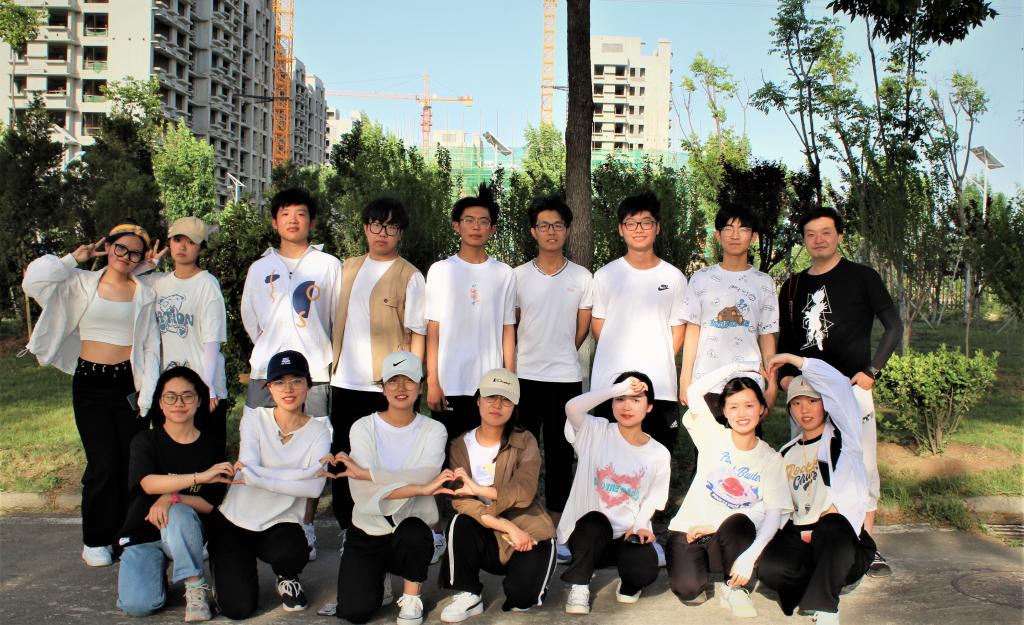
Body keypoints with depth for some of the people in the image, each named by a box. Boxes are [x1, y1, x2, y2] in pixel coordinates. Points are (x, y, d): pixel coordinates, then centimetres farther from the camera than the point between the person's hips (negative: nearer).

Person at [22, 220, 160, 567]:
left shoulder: (144, 294, 7)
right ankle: (96, 540, 15)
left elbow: (151, 348, 5)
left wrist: (147, 395, -3)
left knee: (133, 461, 2)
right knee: (102, 463, -2)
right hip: (90, 382, -1)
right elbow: (34, 281, -11)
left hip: (129, 382, 1)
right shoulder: (82, 283, 6)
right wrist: (74, 258, -3)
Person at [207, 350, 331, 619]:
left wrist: (255, 476, -26)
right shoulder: (254, 418, -3)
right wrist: (307, 471, -23)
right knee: (238, 608, -12)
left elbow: (314, 487, -21)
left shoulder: (318, 432, -4)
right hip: (233, 520, 0)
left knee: (291, 555, -34)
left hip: (281, 525, 0)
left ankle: (288, 578, 5)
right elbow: (250, 468, -18)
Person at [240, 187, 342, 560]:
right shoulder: (260, 268, 13)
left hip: (314, 374, -2)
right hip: (265, 373, 2)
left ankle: (306, 527, 11)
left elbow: (340, 319, 11)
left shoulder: (328, 266, 6)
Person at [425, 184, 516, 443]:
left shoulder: (504, 274, 6)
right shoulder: (440, 270, 3)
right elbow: (433, 331, 2)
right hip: (449, 385, -1)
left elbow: (508, 331, 7)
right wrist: (432, 382, -4)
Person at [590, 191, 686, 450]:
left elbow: (678, 328, 9)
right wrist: (617, 360, 5)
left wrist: (660, 365, 1)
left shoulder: (674, 278, 5)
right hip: (610, 386, 0)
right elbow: (597, 323, 10)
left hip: (661, 388, 0)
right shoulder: (605, 275, 4)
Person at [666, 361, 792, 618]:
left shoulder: (771, 459, -1)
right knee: (686, 589, -28)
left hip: (730, 539, 0)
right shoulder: (714, 437, -2)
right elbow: (695, 391, -16)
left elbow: (774, 514, -11)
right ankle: (702, 580, 10)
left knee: (738, 521, -35)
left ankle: (736, 587, -8)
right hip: (689, 532, 0)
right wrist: (741, 366, -13)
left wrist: (749, 556, -26)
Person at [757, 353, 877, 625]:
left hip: (844, 537, -4)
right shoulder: (786, 454, 19)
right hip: (801, 539, 4)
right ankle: (824, 582, -1)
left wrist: (791, 358, -5)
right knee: (769, 567, -29)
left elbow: (838, 383, -12)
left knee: (830, 526, -40)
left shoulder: (843, 436, 3)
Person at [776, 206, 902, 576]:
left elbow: (894, 326, 2)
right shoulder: (793, 287, 14)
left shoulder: (862, 277, 2)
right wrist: (784, 374, 6)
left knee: (863, 466, -3)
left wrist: (871, 371, -6)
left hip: (851, 386, -3)